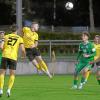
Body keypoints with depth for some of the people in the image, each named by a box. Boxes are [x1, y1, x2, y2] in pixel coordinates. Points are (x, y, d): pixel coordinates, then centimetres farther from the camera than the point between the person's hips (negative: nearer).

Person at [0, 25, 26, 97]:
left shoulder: (6, 36, 13)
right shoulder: (20, 38, 10)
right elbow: (23, 49, 1)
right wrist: (24, 54, 24)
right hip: (13, 57, -1)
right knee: (12, 75, 8)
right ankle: (9, 90, -10)